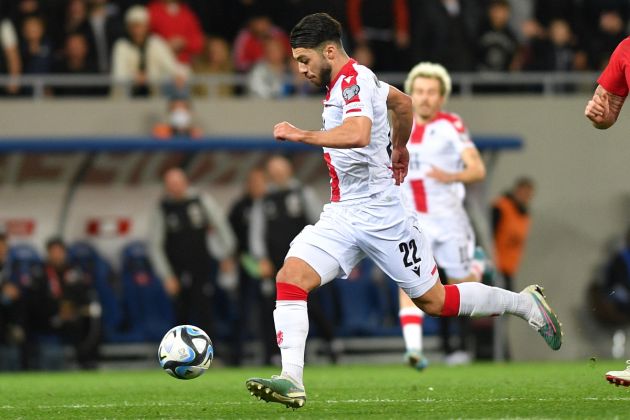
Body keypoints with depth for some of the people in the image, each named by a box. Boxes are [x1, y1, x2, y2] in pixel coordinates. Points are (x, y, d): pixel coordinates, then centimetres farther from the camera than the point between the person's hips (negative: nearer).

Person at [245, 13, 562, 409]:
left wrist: (302, 135, -35)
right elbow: (403, 101, 30)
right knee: (290, 276, -13)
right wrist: (399, 148, 46)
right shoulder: (357, 78, 12)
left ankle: (526, 303, 24)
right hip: (342, 216, 9)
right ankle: (291, 381, -20)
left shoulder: (353, 80, -17)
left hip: (380, 214, -9)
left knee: (435, 300, 3)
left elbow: (358, 134, -37)